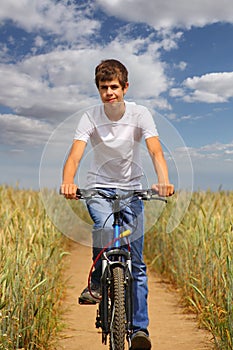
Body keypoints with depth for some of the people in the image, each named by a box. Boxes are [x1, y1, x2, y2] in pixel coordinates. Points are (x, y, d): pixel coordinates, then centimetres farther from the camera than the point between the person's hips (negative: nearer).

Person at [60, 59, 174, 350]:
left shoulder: (140, 114, -10)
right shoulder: (90, 117, -11)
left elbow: (155, 151, -23)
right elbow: (75, 155, -23)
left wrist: (163, 181, -44)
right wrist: (68, 182, -45)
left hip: (131, 188, 1)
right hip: (99, 186, 0)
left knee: (136, 261, -2)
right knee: (105, 226, -34)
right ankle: (96, 282, -5)